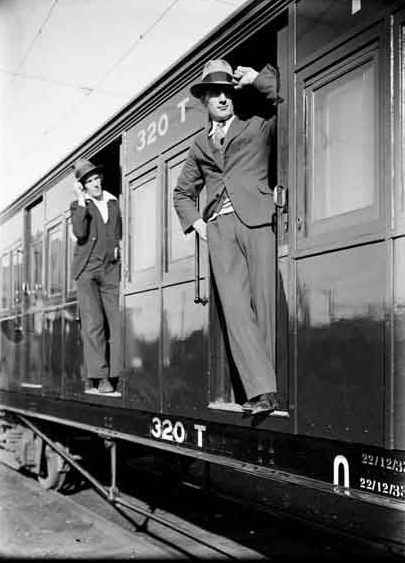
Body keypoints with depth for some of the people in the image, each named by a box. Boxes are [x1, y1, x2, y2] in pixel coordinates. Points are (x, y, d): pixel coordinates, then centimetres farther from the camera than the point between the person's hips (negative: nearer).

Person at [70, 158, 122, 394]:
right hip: (88, 270, -2)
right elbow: (80, 233, -11)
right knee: (93, 323, -9)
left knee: (118, 322, -8)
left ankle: (119, 375, -9)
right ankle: (101, 378, -8)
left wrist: (119, 248, 9)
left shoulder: (114, 203, 16)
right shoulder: (78, 205, 7)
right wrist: (81, 201, -10)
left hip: (112, 270, 3)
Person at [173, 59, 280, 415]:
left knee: (264, 302, -9)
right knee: (235, 307, -12)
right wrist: (196, 223, 16)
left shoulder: (257, 126, 18)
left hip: (256, 219, -2)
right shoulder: (199, 145, 27)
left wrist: (258, 79, 8)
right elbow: (183, 192, 34)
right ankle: (261, 390, -17)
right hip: (219, 228, 3)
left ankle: (271, 388, -5)